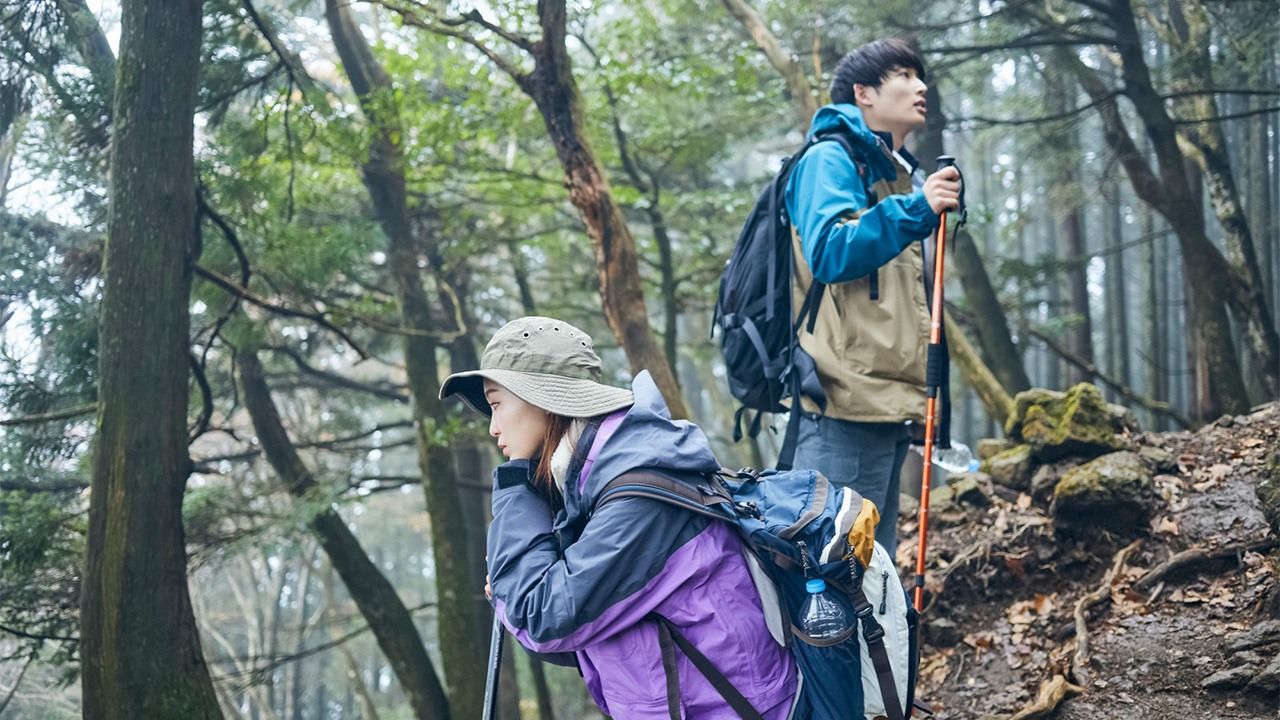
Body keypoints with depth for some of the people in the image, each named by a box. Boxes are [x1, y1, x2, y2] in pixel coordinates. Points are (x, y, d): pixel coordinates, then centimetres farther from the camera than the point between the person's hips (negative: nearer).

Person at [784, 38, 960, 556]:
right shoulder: (831, 159, -2)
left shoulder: (899, 175, 25)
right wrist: (915, 210, -25)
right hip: (847, 401, -10)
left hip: (889, 403, 10)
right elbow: (827, 253, -20)